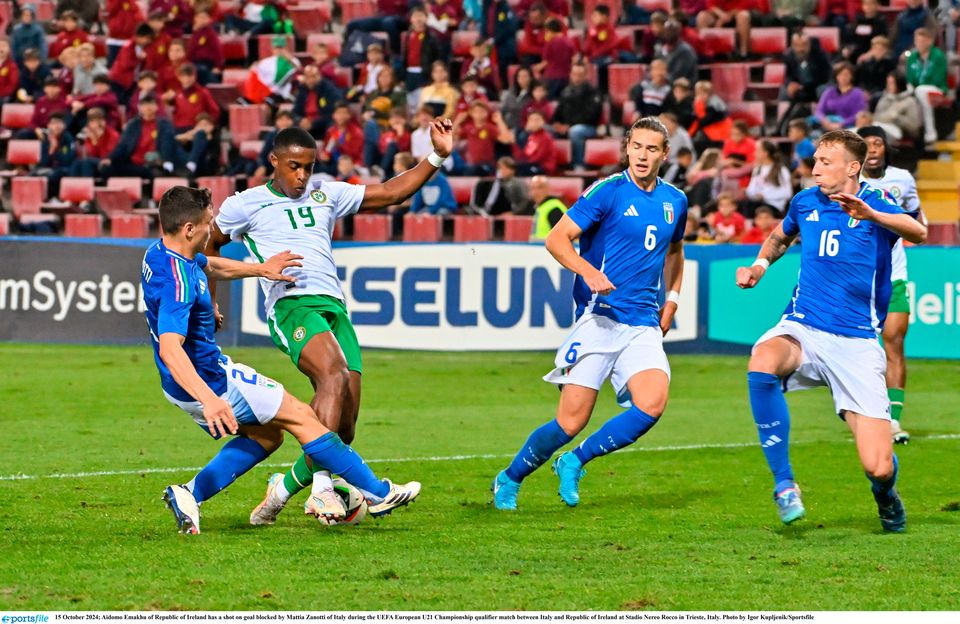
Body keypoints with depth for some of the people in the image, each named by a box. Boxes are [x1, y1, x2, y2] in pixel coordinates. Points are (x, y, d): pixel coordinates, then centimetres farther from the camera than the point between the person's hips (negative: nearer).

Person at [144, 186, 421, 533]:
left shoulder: (160, 254, 1)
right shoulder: (177, 282, -31)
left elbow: (211, 267, 24)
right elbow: (170, 349, -43)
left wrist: (261, 269, 27)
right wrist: (208, 400, -53)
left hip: (186, 386, 10)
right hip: (212, 382, -10)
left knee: (267, 434, 22)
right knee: (300, 417, 3)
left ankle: (190, 494, 8)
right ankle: (377, 493, 12)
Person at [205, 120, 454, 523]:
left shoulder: (326, 195, 23)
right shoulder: (247, 204, 12)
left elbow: (391, 193, 25)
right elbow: (206, 245, 24)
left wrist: (437, 157, 18)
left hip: (334, 306, 5)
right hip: (291, 304, -5)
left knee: (343, 424, -6)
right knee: (333, 376, -33)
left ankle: (286, 487, 14)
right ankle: (322, 487, -40)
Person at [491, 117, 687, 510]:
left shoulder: (675, 201, 12)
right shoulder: (608, 191, -6)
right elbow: (556, 239, -9)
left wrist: (671, 300, 19)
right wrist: (588, 271, -26)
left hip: (644, 325, 5)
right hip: (599, 317, -5)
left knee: (652, 404, -20)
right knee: (572, 421, -7)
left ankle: (575, 462, 1)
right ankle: (509, 480, 19)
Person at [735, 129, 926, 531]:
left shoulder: (876, 205, -5)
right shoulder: (805, 202, 8)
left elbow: (918, 232, -27)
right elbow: (780, 236, 32)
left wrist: (871, 214, -45)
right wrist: (759, 266, 11)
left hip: (856, 343, -2)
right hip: (802, 330, 3)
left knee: (878, 467, -11)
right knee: (762, 362, -37)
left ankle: (885, 494, 30)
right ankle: (784, 482, -25)